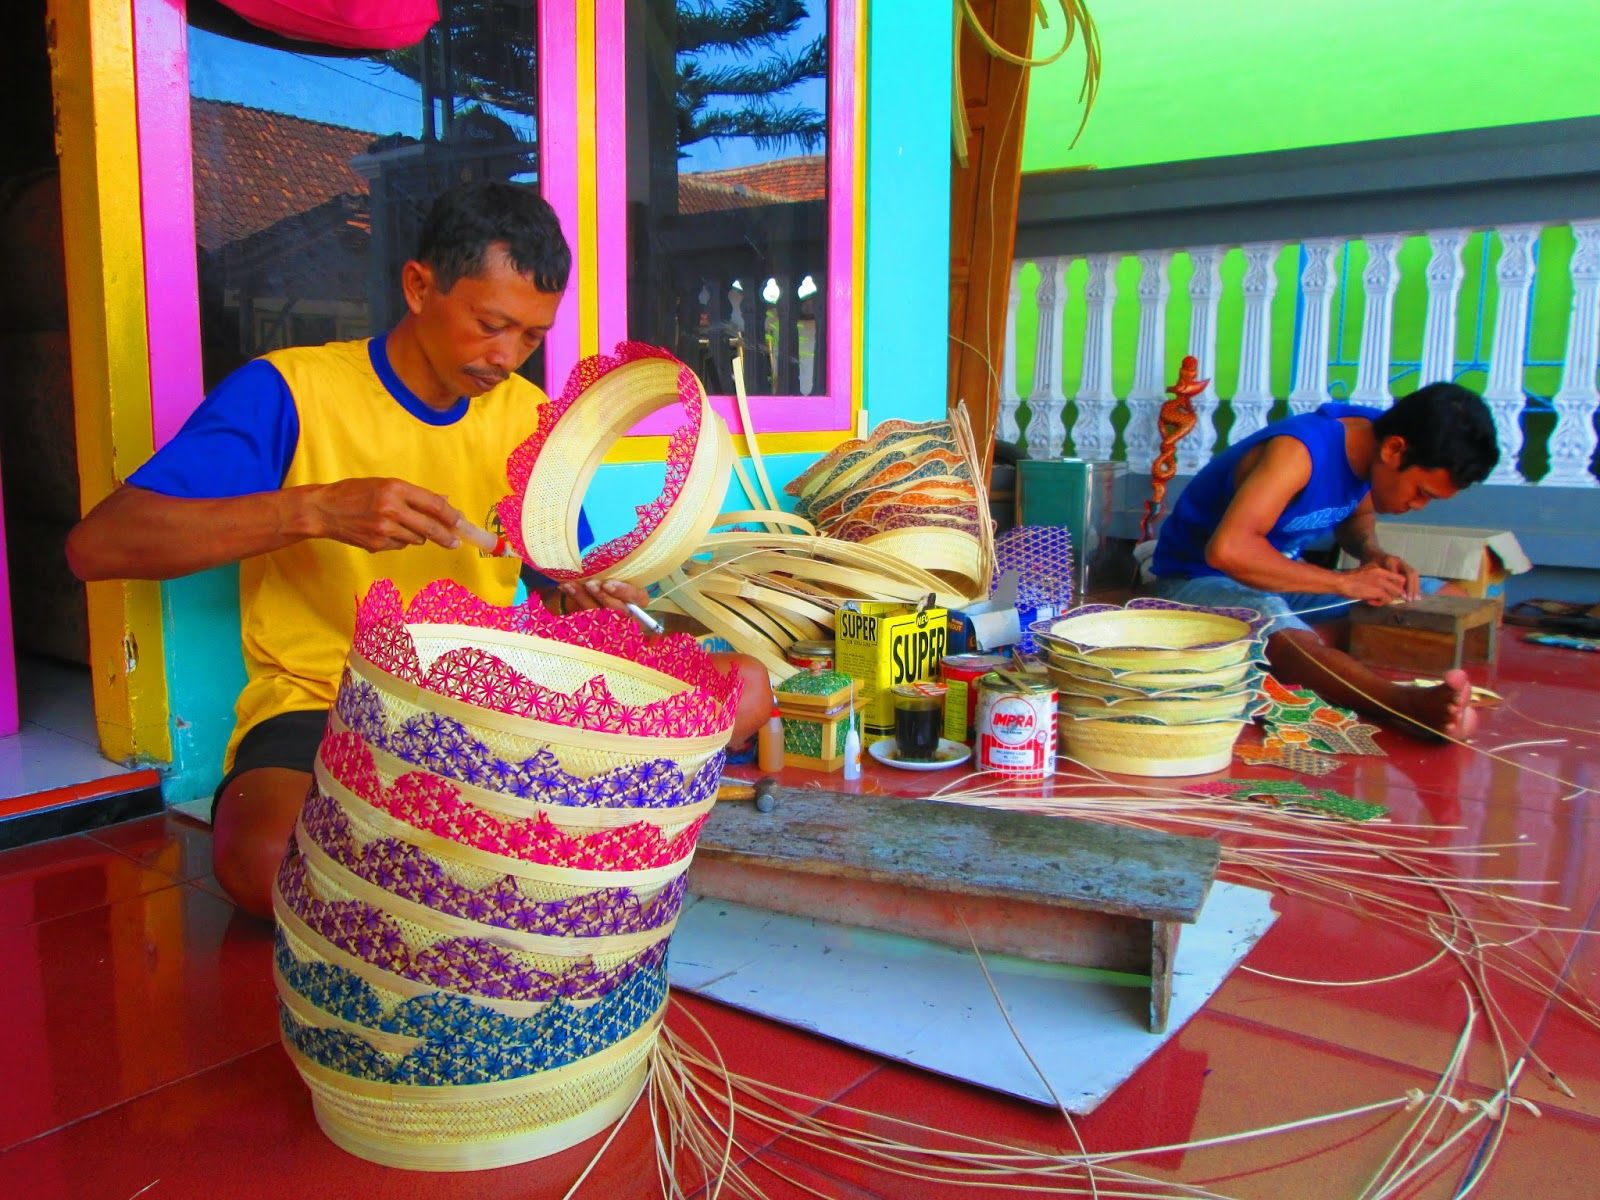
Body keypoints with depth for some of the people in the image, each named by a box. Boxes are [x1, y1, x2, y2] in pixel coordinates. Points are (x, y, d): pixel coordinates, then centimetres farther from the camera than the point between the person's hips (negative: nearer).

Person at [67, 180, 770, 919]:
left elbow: (557, 582, 15)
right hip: (322, 702, -4)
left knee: (740, 684, -11)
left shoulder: (531, 417, 7)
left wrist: (587, 598, -11)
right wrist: (314, 508, -27)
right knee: (265, 862, -38)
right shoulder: (290, 391, -8)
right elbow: (95, 545, -15)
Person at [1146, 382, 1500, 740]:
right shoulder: (1299, 452, -28)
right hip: (1200, 578, -9)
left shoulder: (1374, 434, -4)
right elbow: (1227, 550, -41)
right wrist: (1344, 582, -34)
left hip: (1284, 573, 10)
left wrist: (1374, 554, -6)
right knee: (1290, 640, -43)